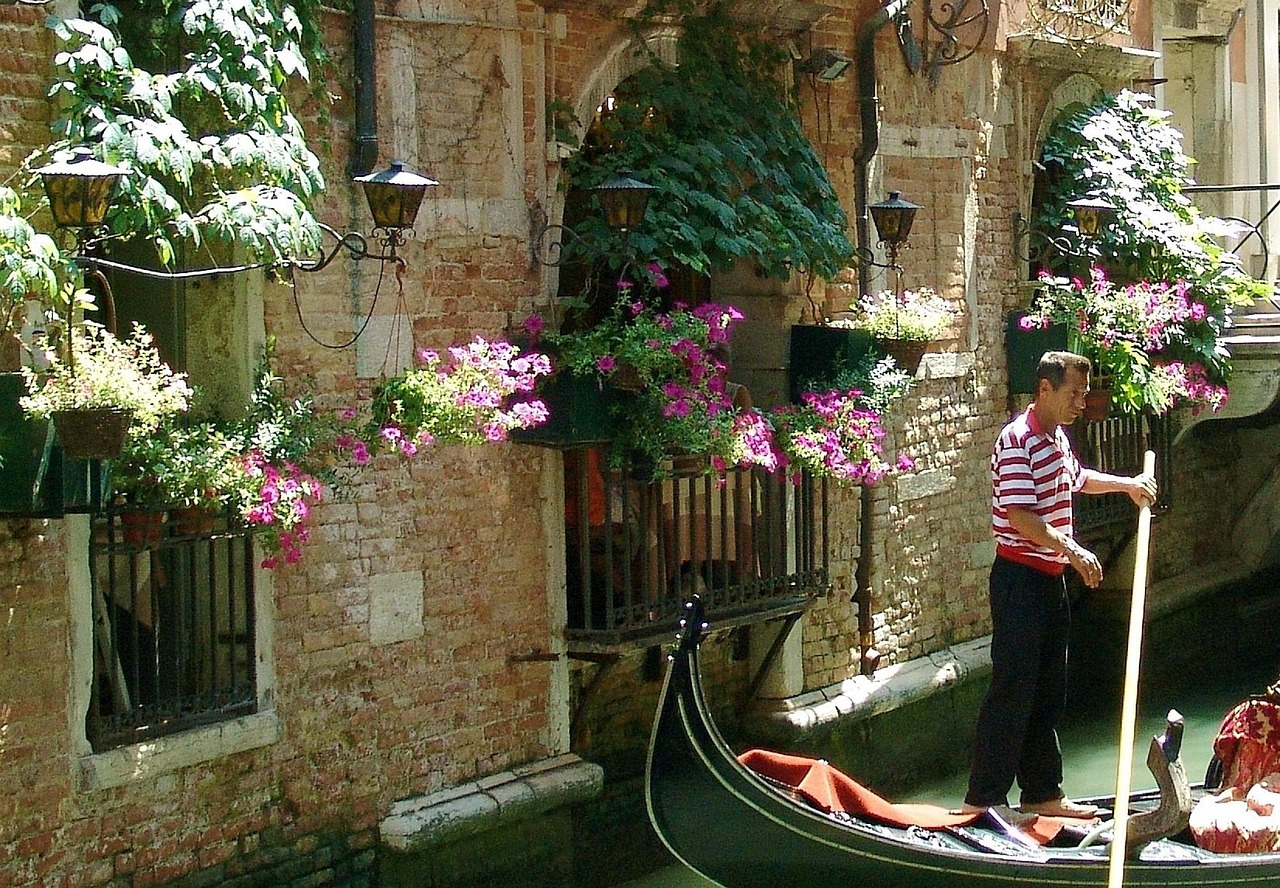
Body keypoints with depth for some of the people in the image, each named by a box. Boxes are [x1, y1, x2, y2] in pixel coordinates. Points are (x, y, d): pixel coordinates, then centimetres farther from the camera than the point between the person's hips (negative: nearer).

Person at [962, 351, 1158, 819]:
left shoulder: (1058, 438, 14)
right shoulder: (1018, 440, -16)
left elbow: (1077, 478, 36)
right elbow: (1019, 515, -25)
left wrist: (1127, 484, 28)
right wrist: (1071, 549, -28)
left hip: (1050, 579, 10)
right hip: (1019, 578, -10)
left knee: (1048, 692, 13)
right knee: (1013, 689, -9)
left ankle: (1041, 793, 21)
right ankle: (982, 800, -5)